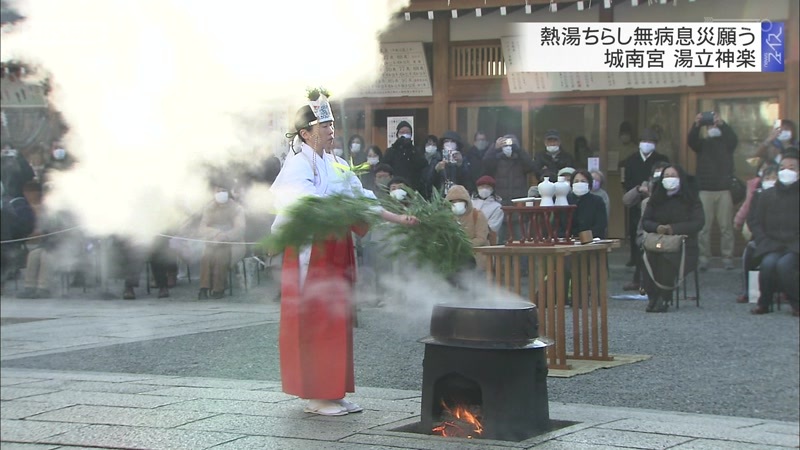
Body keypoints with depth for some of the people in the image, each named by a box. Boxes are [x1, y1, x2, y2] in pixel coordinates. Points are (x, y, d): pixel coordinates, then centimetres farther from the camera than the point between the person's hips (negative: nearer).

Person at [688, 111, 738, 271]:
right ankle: (703, 259, 0)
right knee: (704, 226, -3)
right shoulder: (702, 143, 11)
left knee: (726, 226, -1)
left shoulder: (726, 143, 11)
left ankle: (727, 258, 3)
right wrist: (696, 125, -28)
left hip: (725, 190, 0)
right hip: (705, 190, 0)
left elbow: (734, 139, -11)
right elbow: (691, 141, -9)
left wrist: (722, 124, -28)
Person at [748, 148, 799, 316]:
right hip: (771, 247, 2)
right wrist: (766, 243, -5)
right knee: (768, 262, -32)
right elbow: (755, 223, 11)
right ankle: (764, 302, -10)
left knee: (784, 264, -34)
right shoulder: (767, 195, 13)